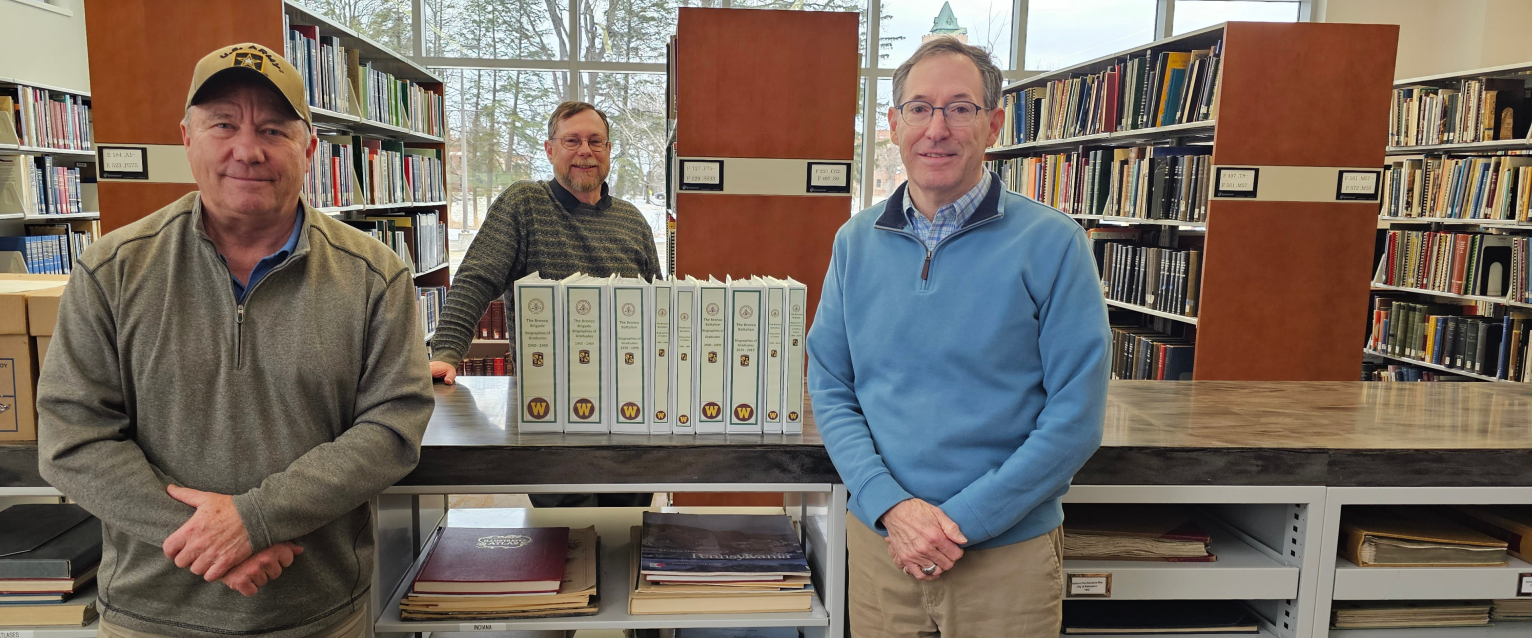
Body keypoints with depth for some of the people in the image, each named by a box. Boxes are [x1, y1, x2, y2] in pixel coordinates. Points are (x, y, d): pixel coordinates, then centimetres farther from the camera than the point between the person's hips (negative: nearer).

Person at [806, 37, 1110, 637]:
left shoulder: (1052, 243, -10)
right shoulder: (855, 242, 1)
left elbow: (1075, 417, -11)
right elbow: (830, 390, 1)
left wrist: (961, 521, -15)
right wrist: (892, 505, -13)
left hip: (1007, 556, -2)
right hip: (877, 543, 3)